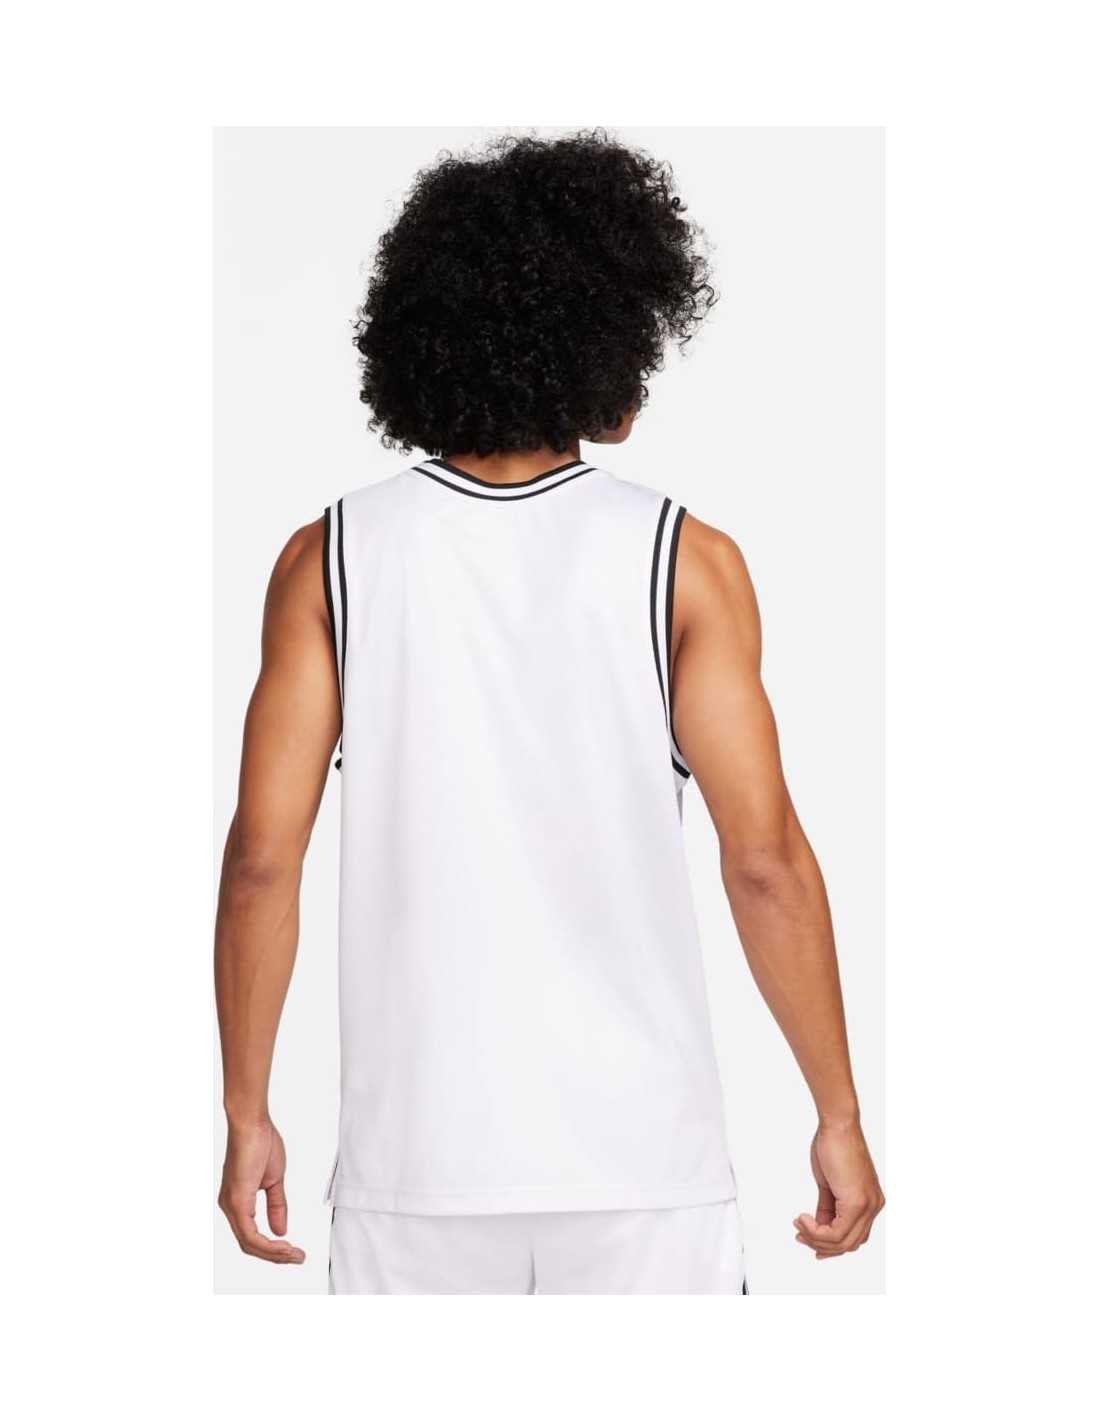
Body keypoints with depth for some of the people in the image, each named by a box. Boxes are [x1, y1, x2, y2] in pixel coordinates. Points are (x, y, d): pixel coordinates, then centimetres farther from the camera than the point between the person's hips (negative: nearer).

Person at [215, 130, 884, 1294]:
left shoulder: (330, 561, -1)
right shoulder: (681, 561, -5)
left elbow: (261, 860, -3)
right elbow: (765, 861, -8)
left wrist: (246, 1114, 6)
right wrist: (840, 1116, 1)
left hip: (415, 1160, 2)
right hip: (640, 1158, -1)